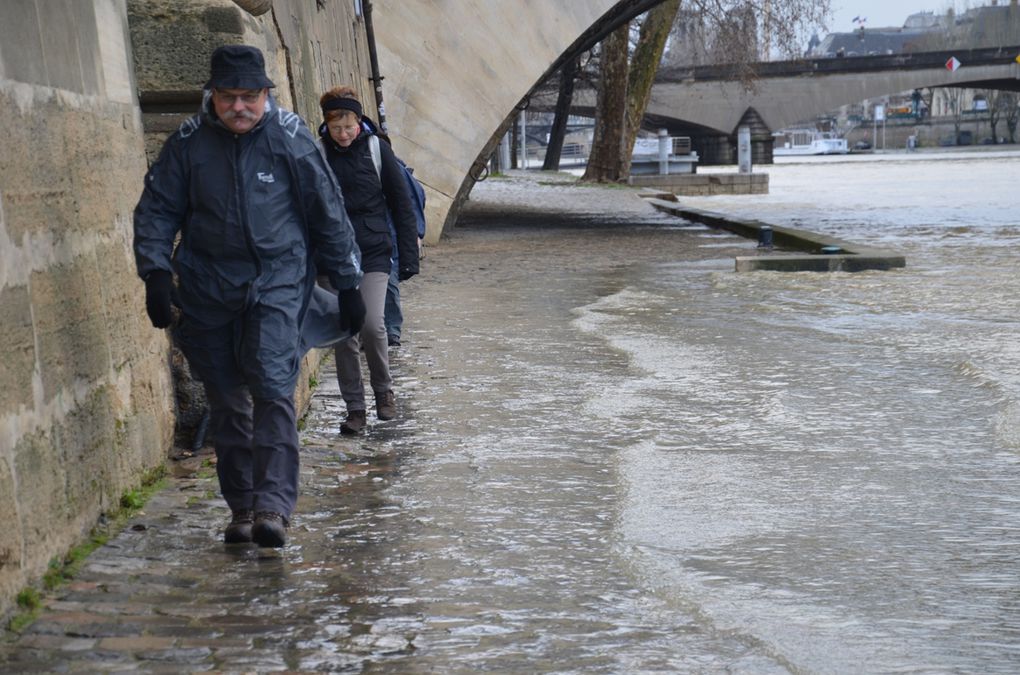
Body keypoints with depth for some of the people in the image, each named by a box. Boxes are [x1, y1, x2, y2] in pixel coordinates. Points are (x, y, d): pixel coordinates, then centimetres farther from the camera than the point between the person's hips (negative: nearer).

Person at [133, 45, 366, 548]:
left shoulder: (291, 139, -5)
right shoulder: (187, 143, -1)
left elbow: (328, 214, 2)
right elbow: (156, 210, 6)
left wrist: (348, 285, 5)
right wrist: (155, 272, -9)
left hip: (278, 282, -3)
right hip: (208, 288, 3)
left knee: (273, 388, -17)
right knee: (226, 401, 7)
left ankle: (273, 505, -19)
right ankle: (241, 507, 17)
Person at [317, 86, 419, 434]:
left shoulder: (377, 149, -1)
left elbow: (401, 205, 4)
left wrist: (408, 256, 0)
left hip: (374, 253, -1)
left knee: (372, 324, -15)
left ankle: (383, 389, 10)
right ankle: (355, 408, 14)